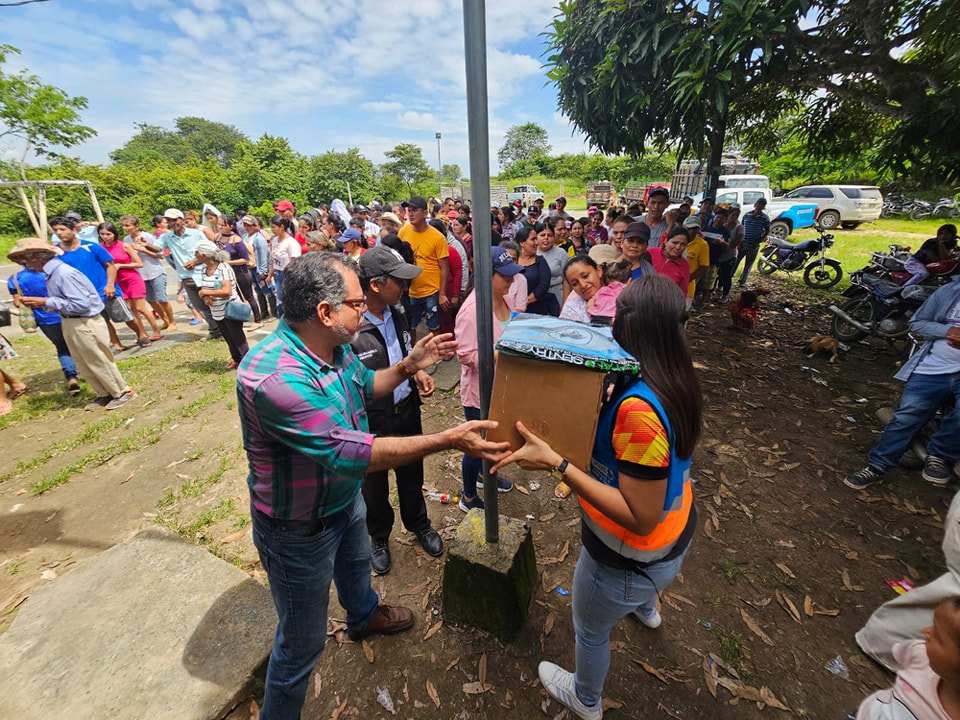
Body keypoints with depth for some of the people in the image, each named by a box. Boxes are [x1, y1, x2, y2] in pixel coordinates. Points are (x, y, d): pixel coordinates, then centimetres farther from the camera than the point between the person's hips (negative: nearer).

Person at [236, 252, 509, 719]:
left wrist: (408, 365, -5)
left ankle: (365, 616, 68)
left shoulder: (335, 345, -12)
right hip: (299, 528, -8)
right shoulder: (274, 376, -38)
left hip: (345, 497, 9)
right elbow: (349, 453, -40)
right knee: (302, 642, 15)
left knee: (355, 564, 36)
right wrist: (448, 440, -39)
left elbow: (364, 385, 9)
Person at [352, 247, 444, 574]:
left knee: (411, 473, 25)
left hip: (408, 411, 5)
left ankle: (418, 523, 52)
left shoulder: (397, 313, -5)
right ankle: (379, 537, 49)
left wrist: (419, 373, -6)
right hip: (371, 423, -5)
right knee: (374, 484, 21)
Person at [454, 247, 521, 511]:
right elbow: (466, 355, -28)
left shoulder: (503, 298, 0)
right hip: (479, 391, -8)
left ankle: (485, 475, 54)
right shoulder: (472, 309, -27)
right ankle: (468, 497, 34)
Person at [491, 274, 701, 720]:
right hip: (676, 532, 8)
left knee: (590, 630, 25)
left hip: (632, 556, -7)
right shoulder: (674, 382, -11)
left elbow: (640, 518, -33)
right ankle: (645, 608, 79)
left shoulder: (639, 407, -38)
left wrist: (556, 465, -37)